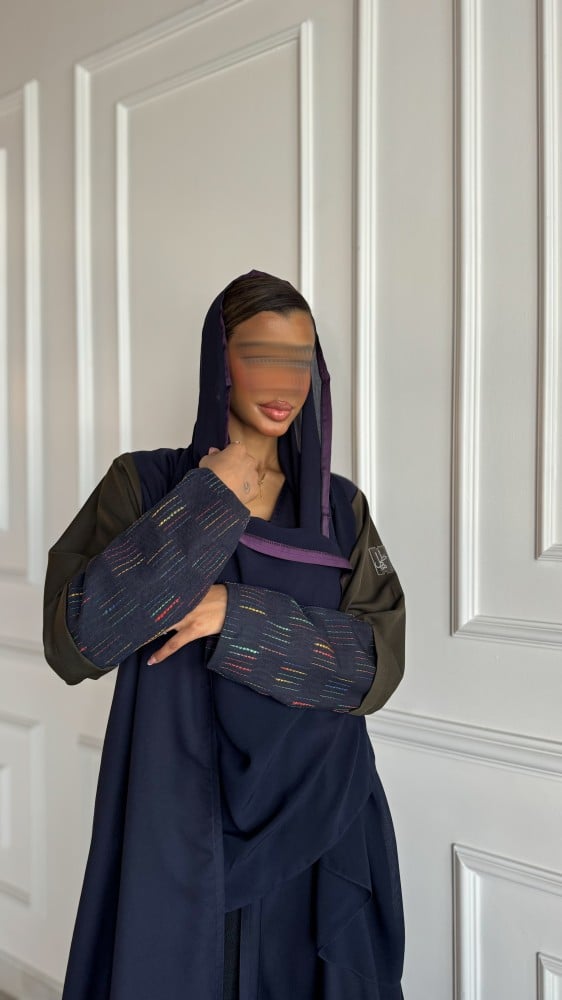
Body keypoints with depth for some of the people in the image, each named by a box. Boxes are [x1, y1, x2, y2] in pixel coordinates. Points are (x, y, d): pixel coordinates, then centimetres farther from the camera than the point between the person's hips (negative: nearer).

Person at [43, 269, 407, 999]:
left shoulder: (340, 507, 2)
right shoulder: (145, 483, -4)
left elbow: (379, 665, -8)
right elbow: (73, 641, -18)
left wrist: (239, 615, -20)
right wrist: (215, 500, -17)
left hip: (318, 828, 3)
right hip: (180, 825, -2)